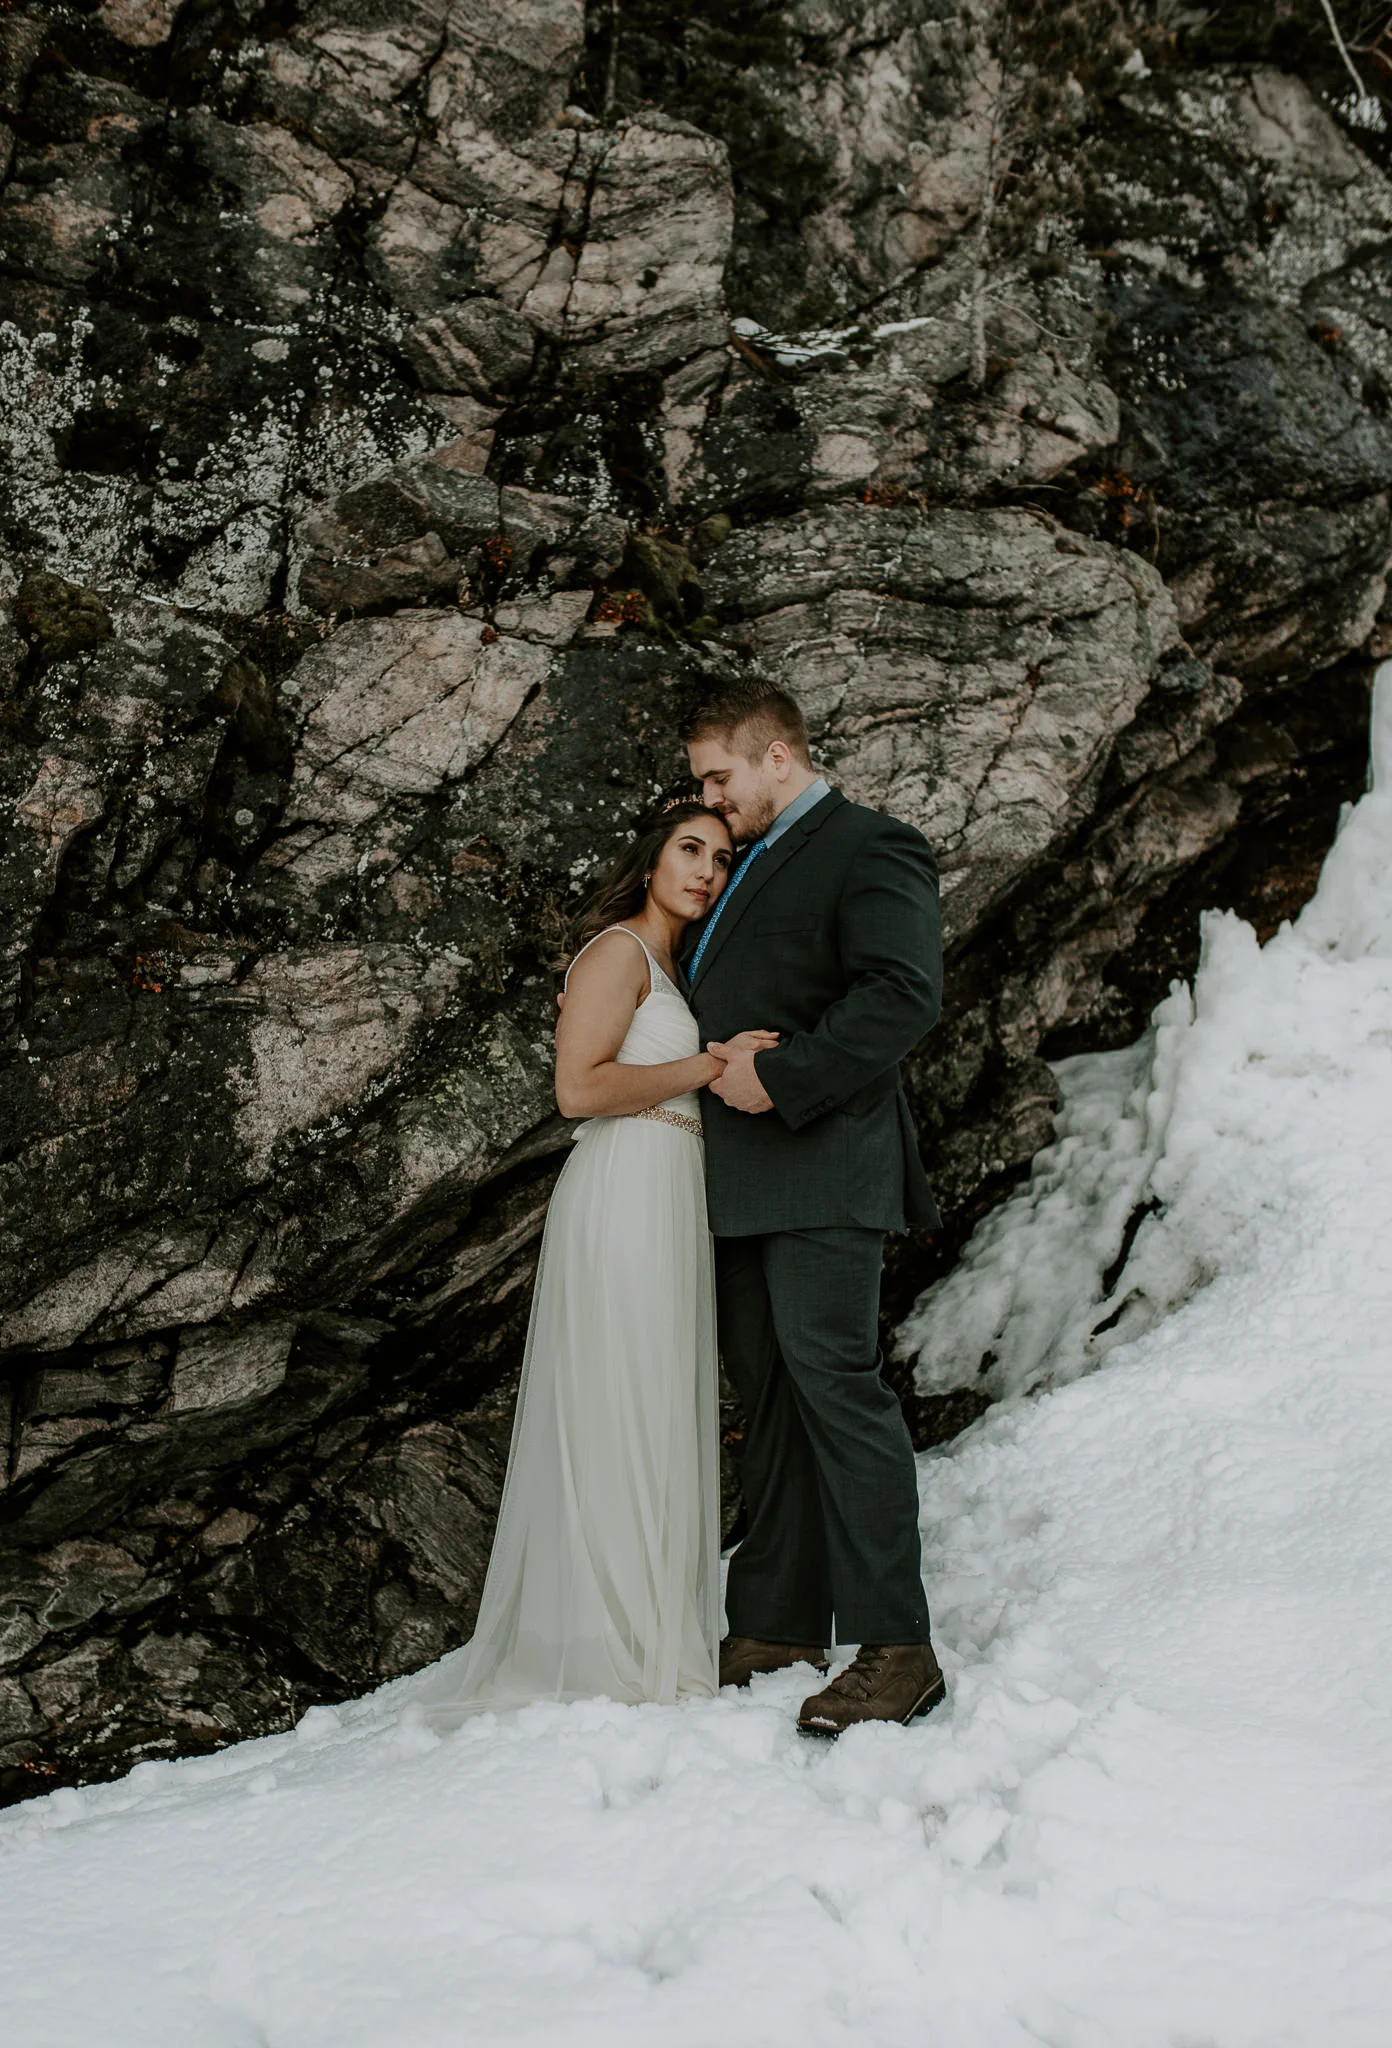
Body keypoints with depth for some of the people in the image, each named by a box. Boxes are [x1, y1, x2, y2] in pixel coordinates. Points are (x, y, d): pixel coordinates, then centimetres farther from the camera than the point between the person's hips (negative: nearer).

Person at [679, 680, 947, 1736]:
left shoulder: (870, 847, -3)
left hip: (821, 1167, -9)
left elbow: (904, 994, -16)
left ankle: (896, 1648, -12)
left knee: (832, 1376, -14)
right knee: (769, 1391, 9)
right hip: (741, 1176, 9)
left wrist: (780, 1076, -18)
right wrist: (715, 1064, 10)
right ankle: (779, 1624, 15)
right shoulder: (749, 862, 25)